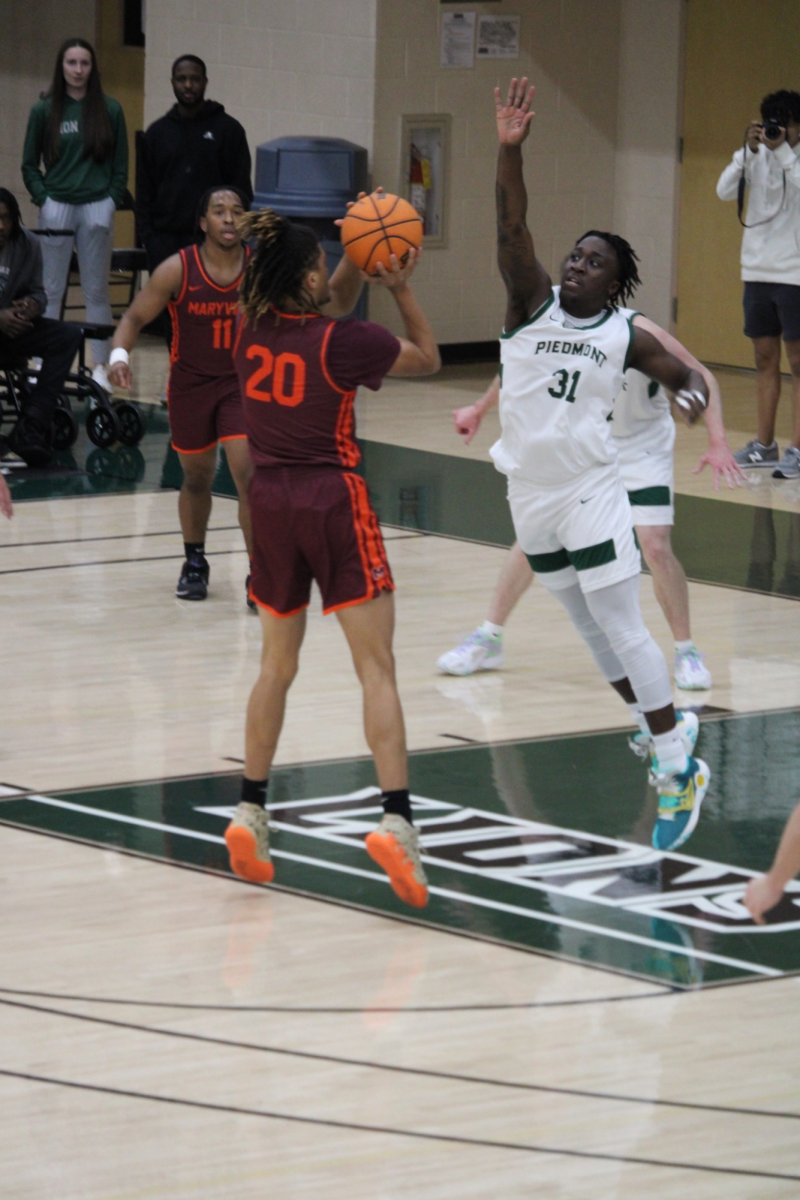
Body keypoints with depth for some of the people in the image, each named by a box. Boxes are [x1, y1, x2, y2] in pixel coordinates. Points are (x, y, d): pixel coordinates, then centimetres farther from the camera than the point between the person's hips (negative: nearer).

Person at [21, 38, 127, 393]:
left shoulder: (110, 111, 3)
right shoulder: (44, 111, 3)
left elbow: (120, 165, 7)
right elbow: (29, 165, 7)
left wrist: (112, 202, -3)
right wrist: (43, 199, -4)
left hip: (97, 207, 0)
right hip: (56, 207, 0)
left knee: (96, 290, 6)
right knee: (52, 290, 5)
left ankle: (101, 366, 11)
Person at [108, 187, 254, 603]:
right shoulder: (178, 270, -15)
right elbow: (135, 317, -8)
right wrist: (119, 354, -26)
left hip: (242, 383, -1)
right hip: (190, 384, 1)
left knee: (250, 475, -15)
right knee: (197, 477, 16)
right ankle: (194, 563, 38)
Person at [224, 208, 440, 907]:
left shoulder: (253, 330, 1)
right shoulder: (341, 341, -14)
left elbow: (329, 305, 22)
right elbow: (428, 358, 2)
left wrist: (361, 259, 9)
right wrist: (401, 288, 4)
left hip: (271, 501, 5)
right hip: (333, 502, -5)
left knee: (277, 664, 17)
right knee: (377, 668, -5)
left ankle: (251, 811, 14)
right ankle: (396, 819, -16)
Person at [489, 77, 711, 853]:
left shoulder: (625, 336, -3)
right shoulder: (534, 304, -1)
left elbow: (683, 376, 8)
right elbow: (511, 229, -14)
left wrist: (692, 393, -18)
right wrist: (510, 149, -28)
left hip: (590, 491, -3)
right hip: (530, 492, 4)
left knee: (620, 627, -6)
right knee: (587, 627, 13)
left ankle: (678, 767, 0)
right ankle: (666, 725, 29)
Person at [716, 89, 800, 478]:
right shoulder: (756, 155, 7)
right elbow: (725, 191, -3)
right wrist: (749, 151, -14)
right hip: (758, 270, 5)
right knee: (765, 359, 11)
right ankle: (764, 445, 17)